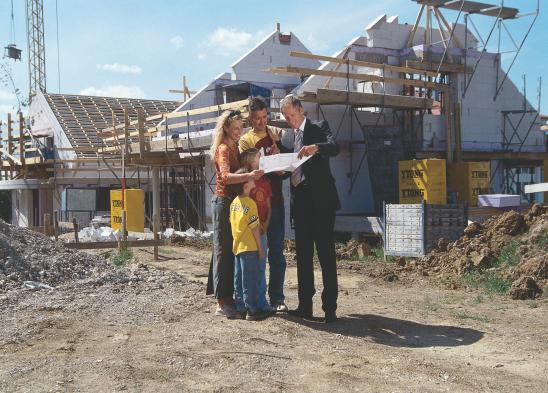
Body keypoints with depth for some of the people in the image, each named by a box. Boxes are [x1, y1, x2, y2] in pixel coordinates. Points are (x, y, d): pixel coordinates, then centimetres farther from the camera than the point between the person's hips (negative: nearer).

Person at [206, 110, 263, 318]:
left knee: (233, 251, 11)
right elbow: (226, 176, -28)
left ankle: (229, 298, 18)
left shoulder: (236, 148, 15)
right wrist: (248, 175, -44)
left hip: (235, 203, 8)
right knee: (223, 250, -6)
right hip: (223, 202, -8)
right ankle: (222, 303, -4)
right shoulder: (223, 149, -11)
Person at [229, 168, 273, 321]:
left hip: (237, 246, 8)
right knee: (251, 279, -1)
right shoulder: (250, 203, -16)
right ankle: (252, 309, 4)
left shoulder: (234, 202, 6)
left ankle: (240, 308, 17)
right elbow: (255, 228, -15)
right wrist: (260, 247, -7)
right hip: (249, 247, -8)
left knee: (239, 279, 11)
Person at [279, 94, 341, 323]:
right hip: (300, 201, 7)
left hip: (320, 200, -7)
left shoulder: (318, 128, 0)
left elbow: (335, 147, -19)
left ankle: (330, 308, -3)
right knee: (303, 255, 8)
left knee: (326, 254, -6)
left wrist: (316, 147, -37)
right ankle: (305, 305, 15)